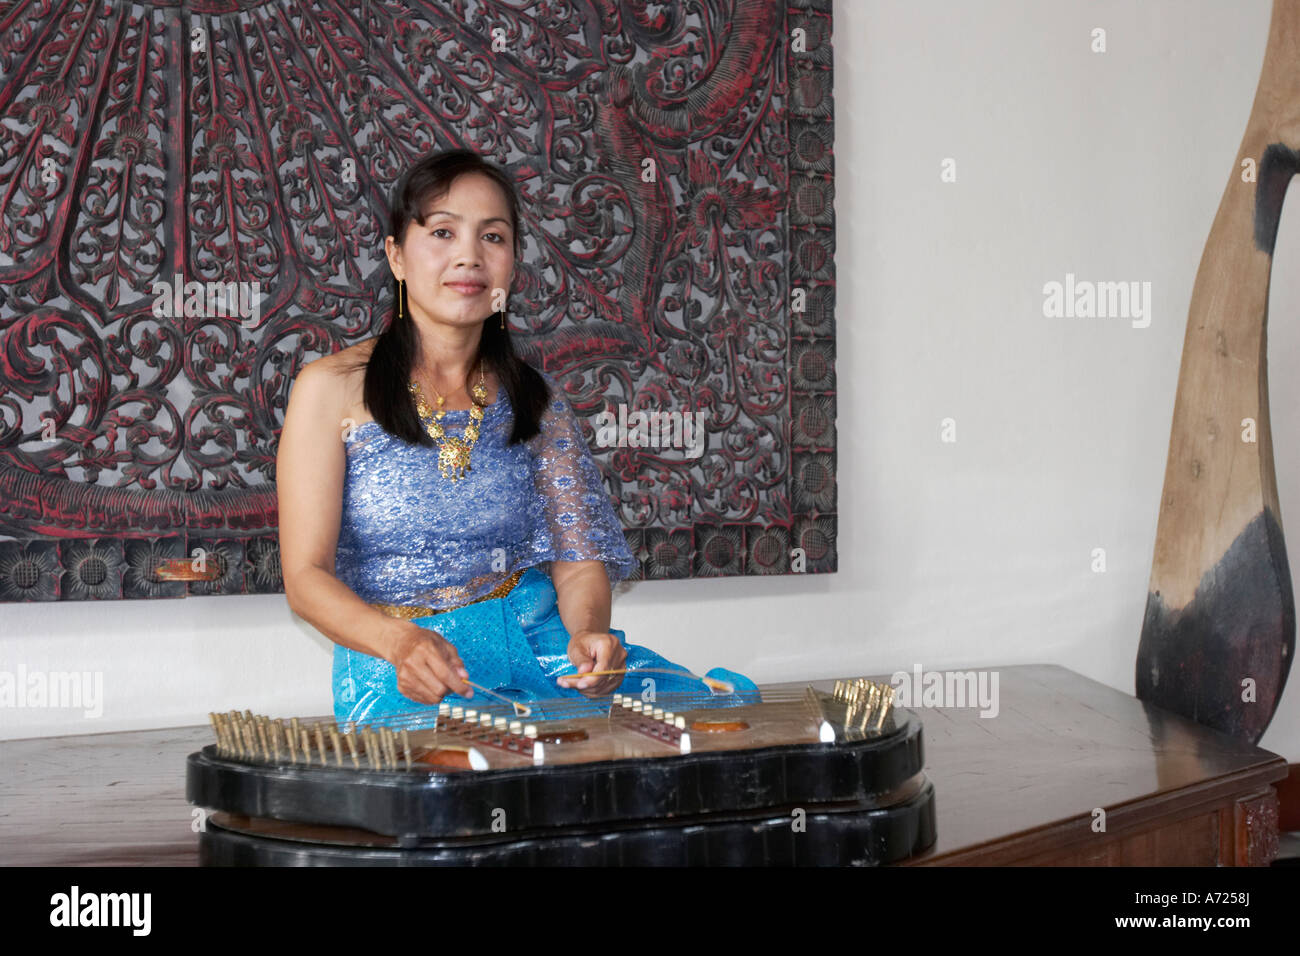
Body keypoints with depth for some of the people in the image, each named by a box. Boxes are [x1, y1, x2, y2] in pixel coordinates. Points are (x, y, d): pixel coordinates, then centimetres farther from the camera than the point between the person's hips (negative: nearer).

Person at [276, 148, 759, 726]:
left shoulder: (534, 400, 11)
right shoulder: (332, 389, -2)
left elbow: (577, 558, 6)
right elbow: (306, 575, -8)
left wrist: (588, 634, -18)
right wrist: (400, 640, -29)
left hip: (534, 642, 5)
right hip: (400, 674, -4)